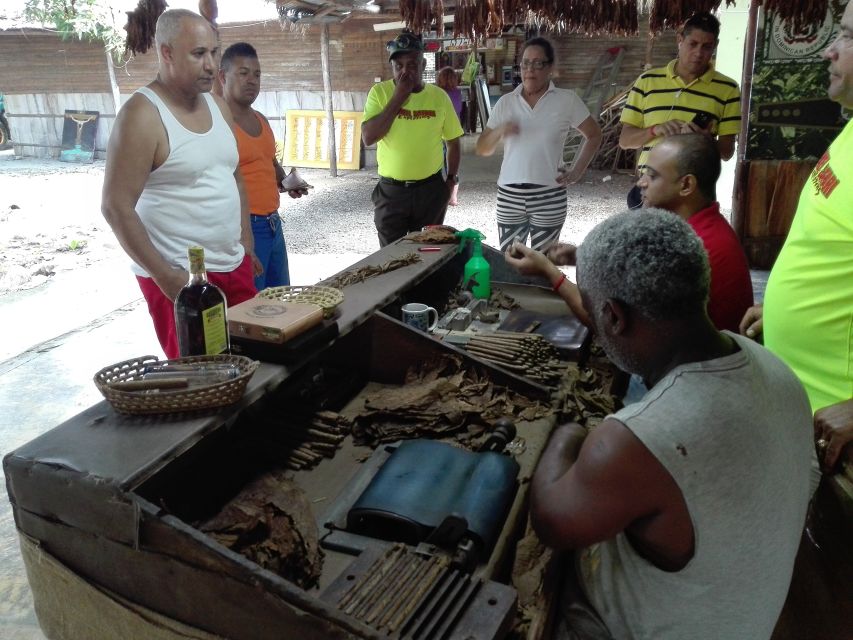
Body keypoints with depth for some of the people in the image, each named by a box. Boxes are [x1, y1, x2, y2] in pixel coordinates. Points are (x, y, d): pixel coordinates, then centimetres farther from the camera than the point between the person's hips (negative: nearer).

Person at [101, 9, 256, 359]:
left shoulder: (218, 106, 9)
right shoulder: (142, 115, -13)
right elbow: (116, 207, -15)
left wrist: (247, 247, 14)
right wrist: (165, 277, -18)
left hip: (235, 267, 7)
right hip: (181, 276, -7)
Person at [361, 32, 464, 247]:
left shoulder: (439, 96, -1)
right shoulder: (379, 92, -5)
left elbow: (453, 142, 10)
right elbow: (368, 138, -17)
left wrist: (451, 178, 2)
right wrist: (398, 98, -18)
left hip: (431, 189, 1)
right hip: (391, 190, -1)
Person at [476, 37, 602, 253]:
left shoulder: (567, 100, 1)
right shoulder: (505, 102, 7)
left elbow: (593, 135, 12)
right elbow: (482, 149, 9)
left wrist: (576, 172, 2)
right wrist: (499, 131, -11)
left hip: (549, 197, -2)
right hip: (509, 196, 2)